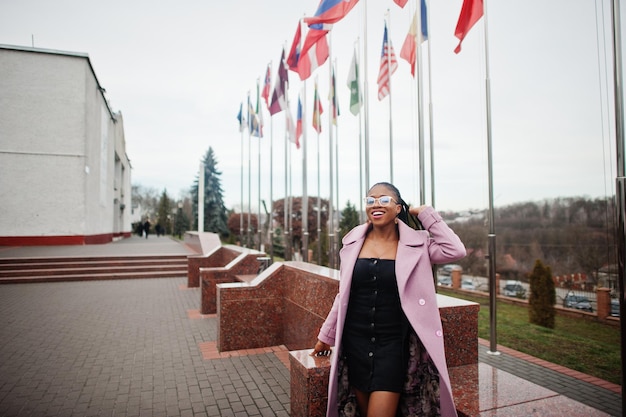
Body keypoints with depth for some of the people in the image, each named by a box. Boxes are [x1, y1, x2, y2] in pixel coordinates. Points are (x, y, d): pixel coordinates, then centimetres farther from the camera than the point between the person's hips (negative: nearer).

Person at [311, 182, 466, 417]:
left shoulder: (416, 243, -4)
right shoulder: (353, 242, 1)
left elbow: (455, 251, -19)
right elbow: (343, 295, 9)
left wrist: (426, 214, -11)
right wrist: (326, 335, 14)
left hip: (394, 344, -3)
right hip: (356, 342, 3)